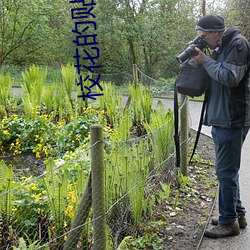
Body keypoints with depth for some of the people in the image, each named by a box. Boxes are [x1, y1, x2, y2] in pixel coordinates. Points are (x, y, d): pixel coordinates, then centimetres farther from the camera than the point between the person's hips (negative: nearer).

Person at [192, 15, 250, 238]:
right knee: (228, 170, 16)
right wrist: (203, 60, 3)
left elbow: (230, 77, -21)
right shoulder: (221, 47, 17)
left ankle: (229, 221, 9)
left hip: (232, 120, -10)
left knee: (226, 171, -3)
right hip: (222, 119, 10)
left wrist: (206, 61, -11)